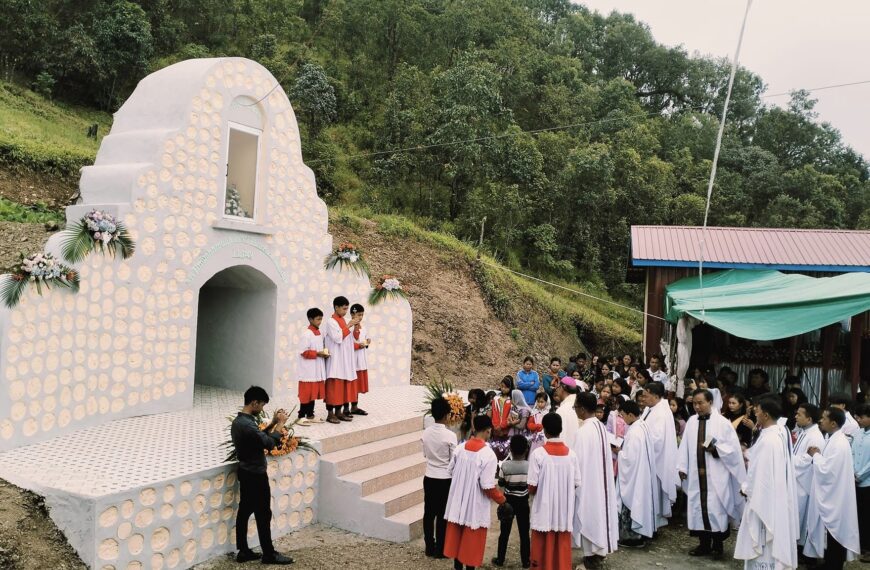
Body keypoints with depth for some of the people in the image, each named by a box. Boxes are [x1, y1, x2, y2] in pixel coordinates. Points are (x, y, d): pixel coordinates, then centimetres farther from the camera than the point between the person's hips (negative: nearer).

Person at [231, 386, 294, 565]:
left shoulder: (238, 421, 6)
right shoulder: (247, 425, -27)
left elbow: (259, 438, 14)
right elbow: (270, 444, -24)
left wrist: (273, 423, 7)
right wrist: (280, 424, -14)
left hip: (245, 473, 10)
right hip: (256, 475, -10)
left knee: (244, 512, 14)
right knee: (263, 515, 2)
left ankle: (243, 552, 22)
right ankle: (269, 554, 12)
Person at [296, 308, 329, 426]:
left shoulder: (319, 333, 11)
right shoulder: (307, 333, -15)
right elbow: (304, 352, -18)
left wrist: (324, 352, 1)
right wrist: (317, 354, -19)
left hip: (317, 369, 8)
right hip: (308, 370, -8)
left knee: (314, 393, 13)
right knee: (306, 393, -4)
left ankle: (310, 415, 21)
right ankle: (301, 417, 2)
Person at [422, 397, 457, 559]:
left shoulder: (426, 433, -3)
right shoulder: (450, 435, -19)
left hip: (429, 478, 5)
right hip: (445, 479, -5)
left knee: (429, 513, 13)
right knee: (443, 515, 7)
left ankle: (430, 547, 24)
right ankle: (440, 550, 16)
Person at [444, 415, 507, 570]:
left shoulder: (460, 448, -4)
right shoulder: (488, 454, -21)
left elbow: (450, 472, 7)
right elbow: (488, 486, -21)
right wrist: (501, 498, -4)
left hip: (458, 501, 5)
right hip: (475, 505, -5)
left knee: (457, 535, 19)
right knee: (472, 539, 10)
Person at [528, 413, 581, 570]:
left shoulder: (538, 453, -14)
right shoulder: (571, 454, -5)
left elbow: (532, 488, -12)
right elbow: (576, 484, 2)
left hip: (544, 513, -3)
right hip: (564, 512, 3)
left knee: (542, 554, 10)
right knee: (562, 552, 14)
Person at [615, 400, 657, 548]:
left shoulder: (634, 432, -26)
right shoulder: (643, 426, 3)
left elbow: (629, 458, -25)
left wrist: (618, 452, -9)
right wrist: (622, 449, 4)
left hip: (633, 476, -9)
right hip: (642, 473, 9)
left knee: (632, 503, 4)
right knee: (640, 502, 18)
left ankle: (633, 537, 14)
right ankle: (643, 532, 28)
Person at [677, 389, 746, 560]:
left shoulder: (722, 423, -7)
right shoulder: (691, 421, 5)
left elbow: (733, 448, -6)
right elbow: (685, 446, 6)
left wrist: (715, 449, -18)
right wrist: (682, 467, 1)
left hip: (716, 476, -4)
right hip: (696, 474, 4)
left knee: (716, 509, 1)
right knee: (698, 508, 9)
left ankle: (718, 545, 17)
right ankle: (704, 544, 23)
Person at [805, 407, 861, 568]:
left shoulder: (839, 444, -23)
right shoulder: (833, 439, 7)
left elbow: (826, 471, -25)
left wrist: (815, 455, -11)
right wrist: (817, 455, 0)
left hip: (834, 499, -9)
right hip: (829, 496, 9)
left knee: (834, 537, 3)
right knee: (830, 535, 18)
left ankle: (833, 565, 13)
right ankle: (830, 563, 29)